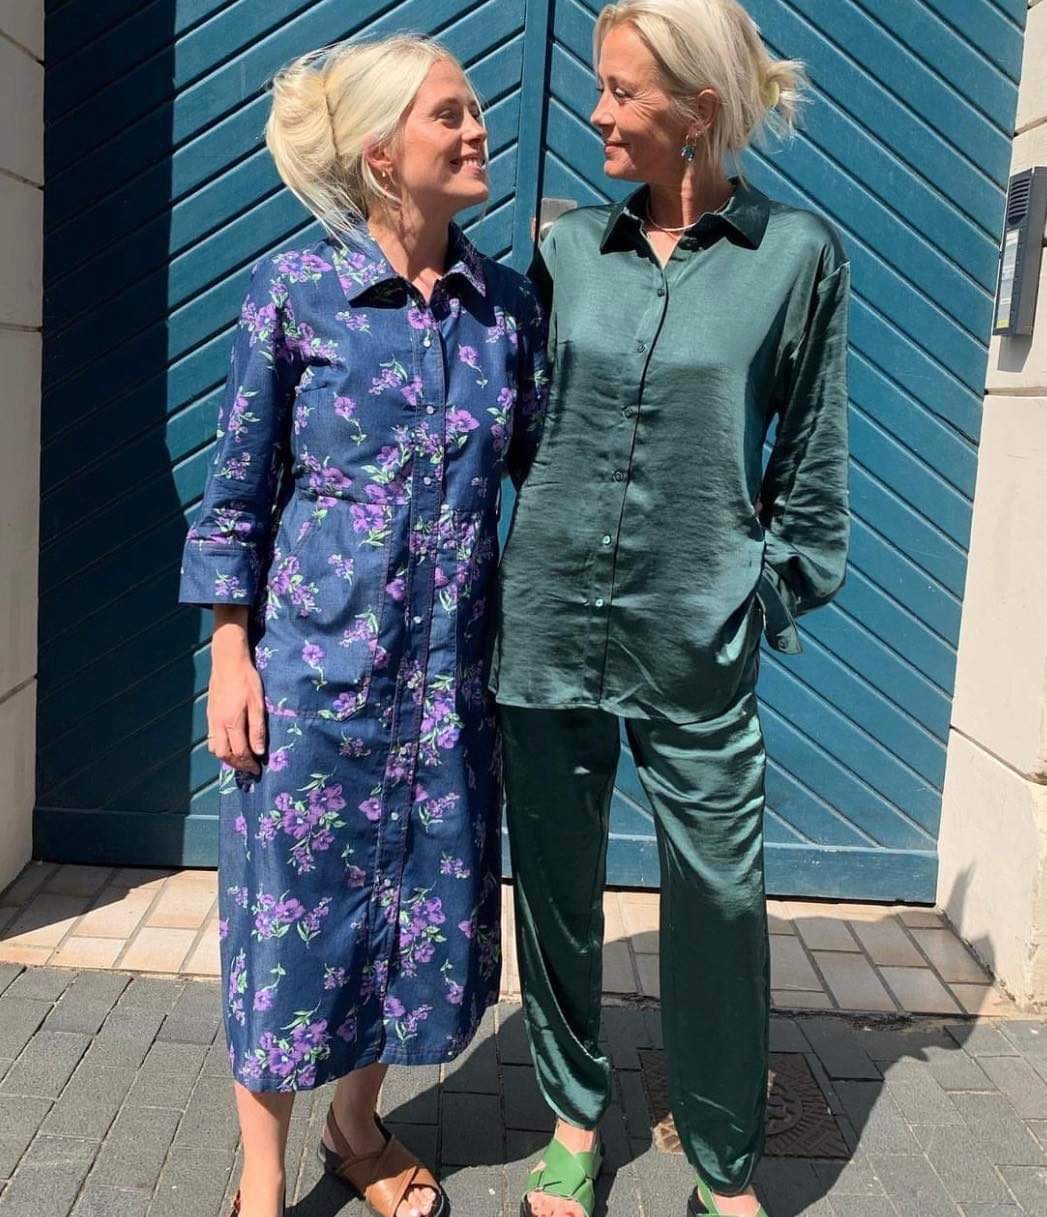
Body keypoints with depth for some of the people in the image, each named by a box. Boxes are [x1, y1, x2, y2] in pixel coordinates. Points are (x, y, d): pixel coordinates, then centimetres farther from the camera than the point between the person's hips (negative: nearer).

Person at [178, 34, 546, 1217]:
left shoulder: (507, 301, 3)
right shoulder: (294, 289, -7)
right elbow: (238, 490, -3)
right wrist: (230, 654, -6)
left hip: (449, 665, 4)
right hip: (315, 657, -4)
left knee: (425, 904, 14)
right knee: (293, 908, 7)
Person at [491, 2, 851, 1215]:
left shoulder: (799, 254, -1)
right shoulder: (572, 248, 5)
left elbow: (810, 467, 4)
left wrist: (769, 598, 2)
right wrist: (538, 550, 9)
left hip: (697, 646, -2)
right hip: (549, 624, 3)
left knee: (720, 904, 5)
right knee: (555, 888, 13)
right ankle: (574, 1119, 35)